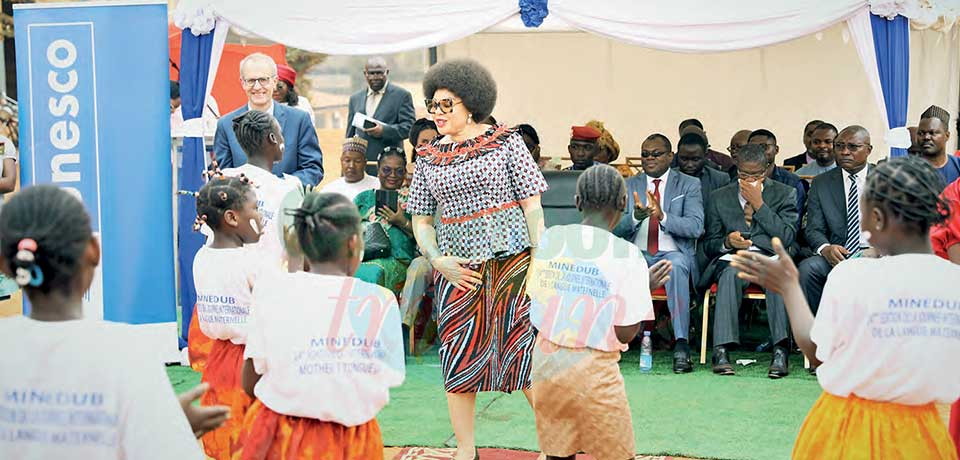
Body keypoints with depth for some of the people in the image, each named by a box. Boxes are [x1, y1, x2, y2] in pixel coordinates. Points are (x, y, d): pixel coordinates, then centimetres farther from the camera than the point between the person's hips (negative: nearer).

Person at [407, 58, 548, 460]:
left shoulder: (506, 142, 0)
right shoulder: (428, 158, 9)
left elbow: (532, 204, -1)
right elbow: (421, 220, 13)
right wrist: (437, 260, -4)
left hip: (512, 260, -3)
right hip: (459, 269, 4)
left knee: (526, 353, -4)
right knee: (458, 360, 5)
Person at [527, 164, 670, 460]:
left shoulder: (548, 239, 1)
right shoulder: (626, 255, -11)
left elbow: (530, 310, 9)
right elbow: (625, 333, -10)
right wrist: (647, 288, 5)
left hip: (544, 361, 5)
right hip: (593, 370, -5)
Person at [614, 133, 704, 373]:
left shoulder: (689, 185, 8)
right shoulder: (629, 186, 15)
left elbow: (695, 227, -7)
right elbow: (615, 229, 4)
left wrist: (662, 216, -24)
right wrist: (636, 216, -18)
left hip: (673, 253, -2)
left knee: (676, 265, -38)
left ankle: (681, 345, -41)